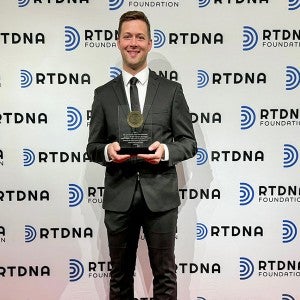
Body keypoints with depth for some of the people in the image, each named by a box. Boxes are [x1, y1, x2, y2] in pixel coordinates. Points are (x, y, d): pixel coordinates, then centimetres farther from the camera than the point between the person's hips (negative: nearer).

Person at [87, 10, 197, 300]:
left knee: (165, 274, 12)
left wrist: (166, 151, -17)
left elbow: (189, 143, 3)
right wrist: (107, 151, -15)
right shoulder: (103, 94, 6)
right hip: (119, 196, 2)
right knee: (120, 275, 16)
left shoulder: (171, 90, 3)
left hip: (160, 194, -1)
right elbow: (92, 147, 8)